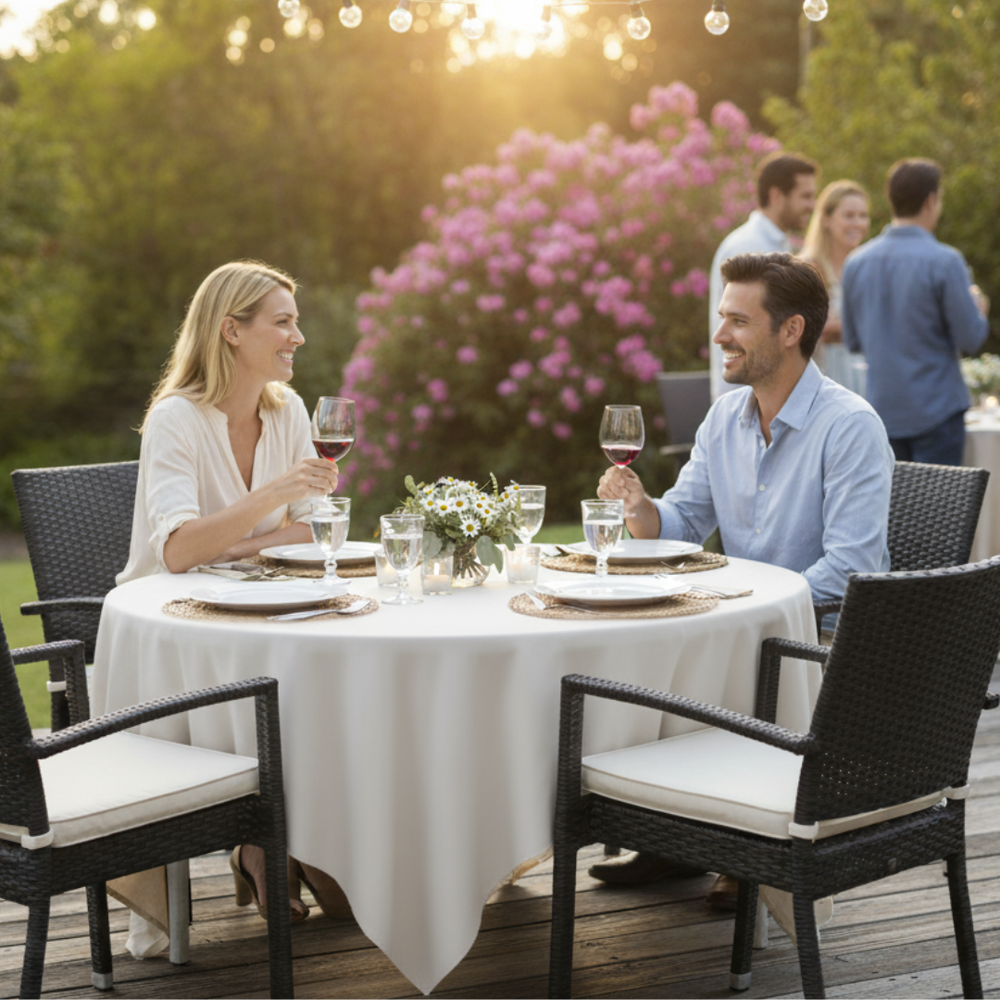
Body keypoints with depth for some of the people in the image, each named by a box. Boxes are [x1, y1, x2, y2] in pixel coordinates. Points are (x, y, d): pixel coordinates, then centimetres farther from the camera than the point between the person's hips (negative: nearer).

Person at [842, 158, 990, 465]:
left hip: (882, 410, 5)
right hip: (935, 411, -5)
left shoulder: (856, 263, 3)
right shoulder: (944, 262, -14)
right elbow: (971, 338, -10)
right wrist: (978, 309, 10)